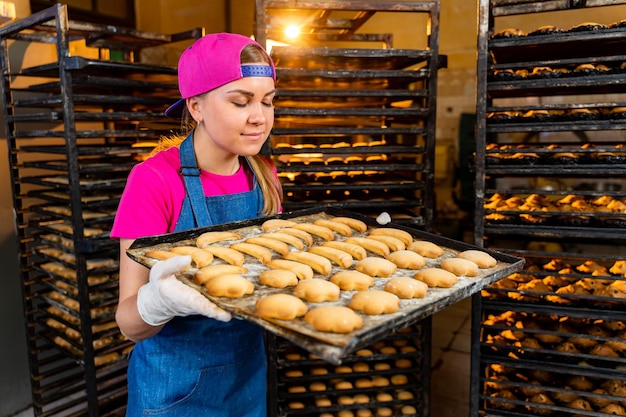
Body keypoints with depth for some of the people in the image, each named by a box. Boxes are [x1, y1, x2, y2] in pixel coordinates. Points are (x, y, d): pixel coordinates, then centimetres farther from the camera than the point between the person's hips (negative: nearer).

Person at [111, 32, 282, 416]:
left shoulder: (264, 175, -5)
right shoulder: (154, 180, -20)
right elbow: (129, 323, -19)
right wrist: (159, 299, -40)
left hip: (250, 370, 4)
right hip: (178, 383, -4)